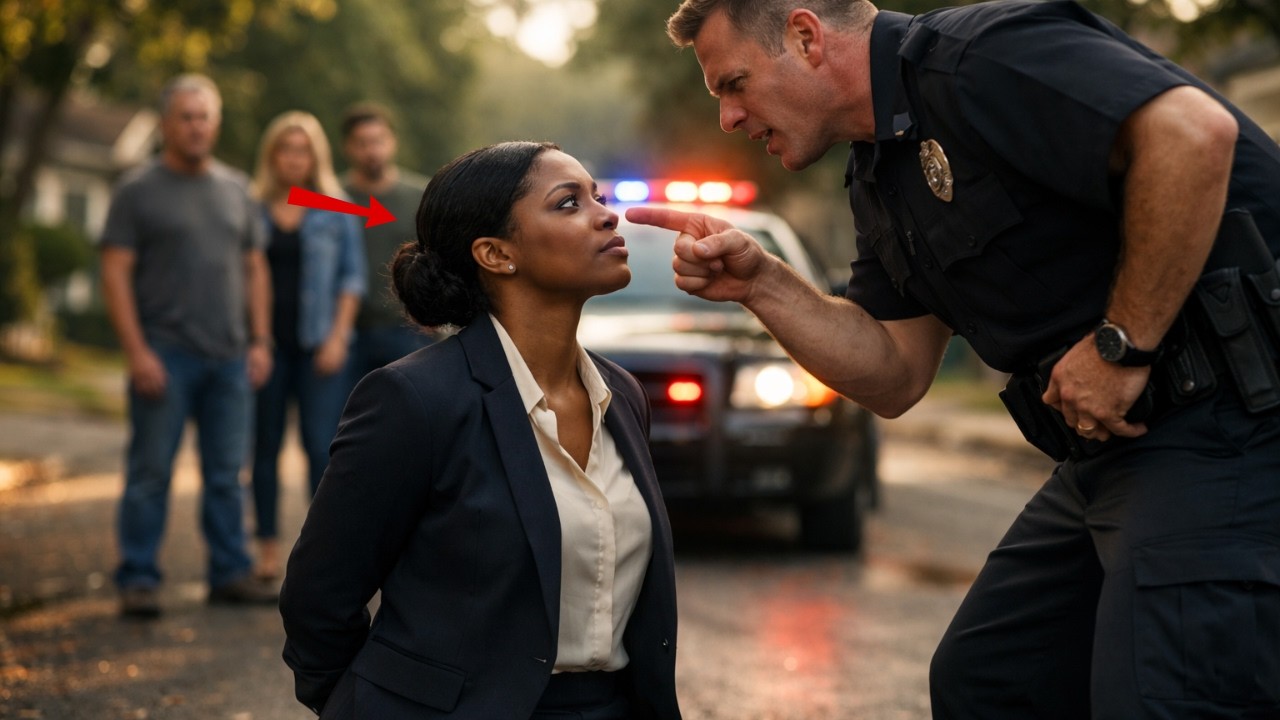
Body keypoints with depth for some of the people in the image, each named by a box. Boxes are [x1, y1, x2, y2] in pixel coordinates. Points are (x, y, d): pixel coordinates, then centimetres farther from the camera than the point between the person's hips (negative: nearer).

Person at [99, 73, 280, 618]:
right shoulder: (138, 190, 1)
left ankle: (230, 574, 13)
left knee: (226, 474, 7)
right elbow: (115, 273, -5)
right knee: (150, 471, -2)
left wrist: (260, 341, 7)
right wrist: (136, 352, -13)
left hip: (229, 357, 4)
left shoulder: (236, 190, 15)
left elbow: (254, 269, 17)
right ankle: (138, 581, 3)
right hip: (165, 356, -4)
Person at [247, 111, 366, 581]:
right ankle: (268, 547, 12)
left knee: (322, 446, -8)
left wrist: (338, 336, -5)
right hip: (267, 343, 2)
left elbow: (352, 276, 5)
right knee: (265, 446, 4)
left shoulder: (336, 212, 6)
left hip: (319, 345, -1)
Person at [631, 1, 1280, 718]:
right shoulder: (881, 174, 16)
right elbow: (896, 377, 14)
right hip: (1110, 444, 11)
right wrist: (758, 282, 2)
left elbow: (1195, 133, -29)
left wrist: (1120, 344, -22)